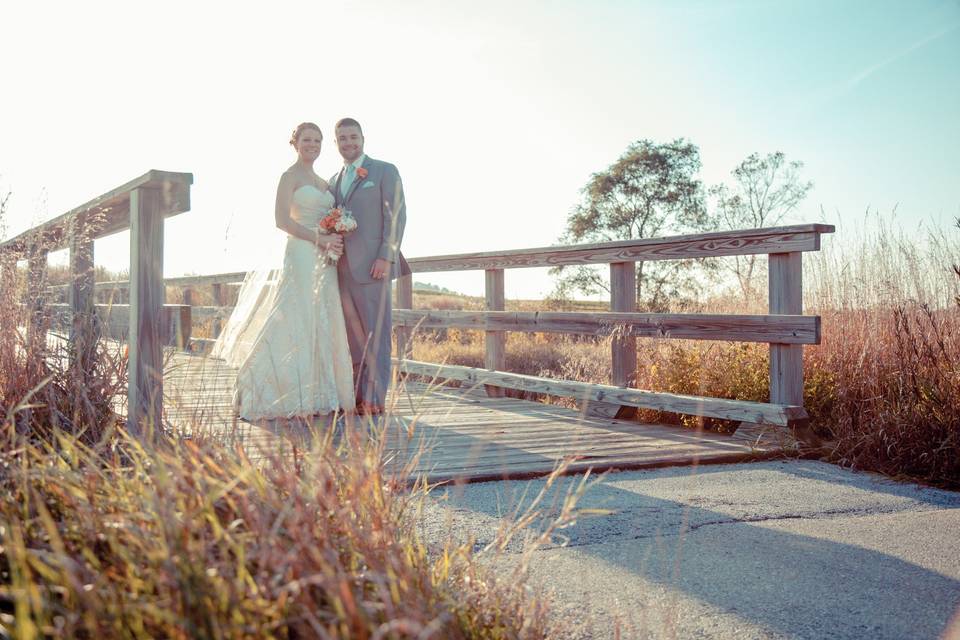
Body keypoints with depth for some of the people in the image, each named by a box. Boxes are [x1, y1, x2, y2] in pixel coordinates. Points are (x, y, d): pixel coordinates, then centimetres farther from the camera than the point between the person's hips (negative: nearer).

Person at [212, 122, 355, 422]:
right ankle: (295, 399, -6)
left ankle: (318, 396, 13)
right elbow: (282, 220, -13)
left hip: (324, 261, 8)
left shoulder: (323, 182, 20)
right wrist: (321, 239, -17)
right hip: (301, 256, -8)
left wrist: (336, 239, 1)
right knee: (298, 324, -10)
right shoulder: (290, 176, -3)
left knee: (322, 325, 7)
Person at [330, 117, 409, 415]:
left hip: (372, 265, -6)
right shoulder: (334, 181, 21)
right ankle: (356, 396, 12)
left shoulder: (385, 171, 2)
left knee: (375, 333, -4)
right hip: (342, 268, 6)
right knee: (351, 335, 7)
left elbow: (396, 215, -6)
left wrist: (386, 257, -15)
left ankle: (374, 399, -1)